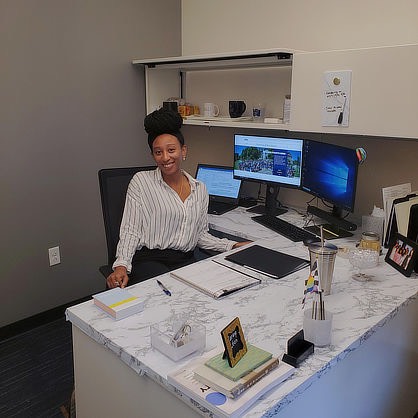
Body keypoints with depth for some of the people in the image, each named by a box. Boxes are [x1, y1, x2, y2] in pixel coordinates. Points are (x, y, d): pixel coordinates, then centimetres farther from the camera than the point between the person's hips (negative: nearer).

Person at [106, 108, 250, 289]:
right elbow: (130, 230, -3)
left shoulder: (200, 189, 13)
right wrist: (121, 266, -18)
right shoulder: (141, 181, 2)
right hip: (149, 260, -5)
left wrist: (233, 246, 6)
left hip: (186, 261, 5)